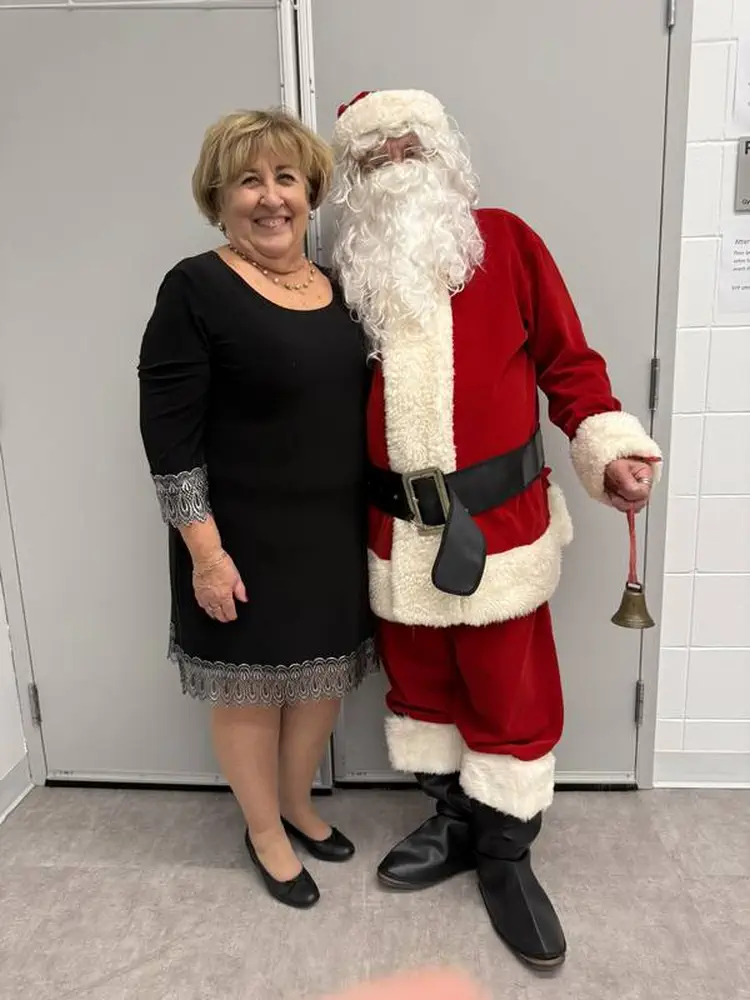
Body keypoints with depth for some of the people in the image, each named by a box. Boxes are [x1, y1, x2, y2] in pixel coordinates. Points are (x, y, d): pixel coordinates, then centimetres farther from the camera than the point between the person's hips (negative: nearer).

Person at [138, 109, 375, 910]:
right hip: (246, 541, -6)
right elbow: (168, 435, -14)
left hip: (335, 532, 6)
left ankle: (298, 805, 45)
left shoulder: (337, 287, 7)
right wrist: (206, 550, -17)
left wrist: (375, 519, 12)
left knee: (322, 680, 19)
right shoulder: (195, 290, -11)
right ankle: (264, 831, 38)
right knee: (252, 689, 13)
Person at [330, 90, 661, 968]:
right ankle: (455, 821, 39)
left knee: (510, 691, 7)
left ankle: (506, 854, 30)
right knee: (419, 681, 16)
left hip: (499, 518, -3)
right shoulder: (350, 270, 7)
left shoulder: (504, 240, -1)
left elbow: (566, 360, 0)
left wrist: (608, 450, -12)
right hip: (397, 526, 4)